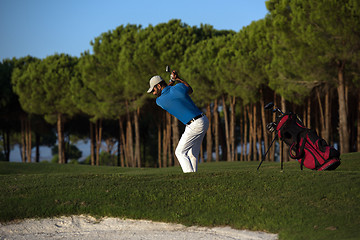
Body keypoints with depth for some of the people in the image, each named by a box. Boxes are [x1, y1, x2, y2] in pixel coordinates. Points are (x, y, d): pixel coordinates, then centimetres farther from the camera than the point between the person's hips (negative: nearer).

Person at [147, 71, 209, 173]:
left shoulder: (159, 101, -8)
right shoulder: (179, 87, 3)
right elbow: (190, 90, 27)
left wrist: (172, 81, 22)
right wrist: (178, 79, 27)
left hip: (194, 125, -7)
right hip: (203, 120, 7)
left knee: (180, 152, 0)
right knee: (192, 153, 17)